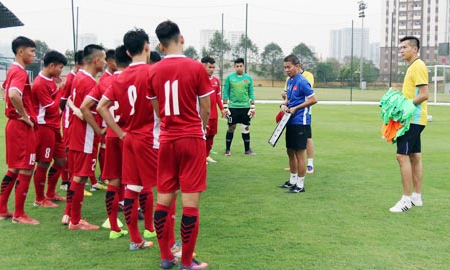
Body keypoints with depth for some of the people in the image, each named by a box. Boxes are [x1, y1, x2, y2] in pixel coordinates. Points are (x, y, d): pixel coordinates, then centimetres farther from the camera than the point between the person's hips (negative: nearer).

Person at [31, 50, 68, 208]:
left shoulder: (51, 80, 10)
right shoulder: (40, 84, -17)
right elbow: (52, 108, -18)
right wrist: (61, 90, -13)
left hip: (54, 127, 9)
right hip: (44, 127, -9)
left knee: (61, 161, 15)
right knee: (43, 164, 0)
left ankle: (50, 194, 28)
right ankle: (39, 199, 12)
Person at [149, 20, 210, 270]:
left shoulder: (154, 71, 3)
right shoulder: (196, 68, -8)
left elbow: (157, 109, 12)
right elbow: (206, 110, -2)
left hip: (167, 139, 4)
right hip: (192, 139, -4)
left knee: (164, 198, 11)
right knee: (190, 200, 0)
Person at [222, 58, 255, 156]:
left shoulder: (248, 78, 6)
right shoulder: (229, 78, 0)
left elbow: (251, 94, 8)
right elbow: (225, 93, 2)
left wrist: (252, 107, 4)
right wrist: (225, 107, -3)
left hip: (245, 107, 2)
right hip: (233, 107, -2)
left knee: (246, 128, 5)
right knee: (231, 128, 3)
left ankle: (247, 149, 14)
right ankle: (227, 149, 11)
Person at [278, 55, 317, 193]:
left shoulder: (302, 82, -15)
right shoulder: (289, 81, 11)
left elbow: (313, 99, -15)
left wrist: (295, 108, -13)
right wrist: (284, 104, 0)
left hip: (300, 122, -9)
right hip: (291, 122, 9)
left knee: (299, 154, -2)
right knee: (290, 152, 15)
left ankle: (300, 185, 7)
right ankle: (293, 181, 28)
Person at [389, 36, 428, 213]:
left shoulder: (418, 66, -14)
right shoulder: (412, 67, 17)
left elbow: (424, 94, -21)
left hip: (413, 119, -10)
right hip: (413, 118, 10)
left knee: (402, 155, -12)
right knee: (414, 156, 12)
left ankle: (406, 199, -8)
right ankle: (417, 197, 19)